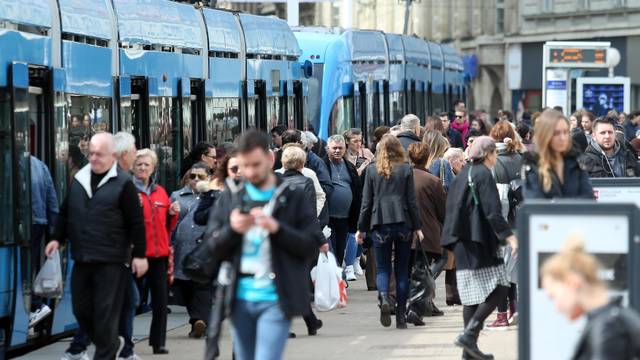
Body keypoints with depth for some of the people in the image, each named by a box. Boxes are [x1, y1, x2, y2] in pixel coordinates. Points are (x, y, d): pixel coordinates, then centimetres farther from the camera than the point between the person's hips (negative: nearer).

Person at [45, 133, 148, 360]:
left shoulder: (123, 184, -6)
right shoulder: (79, 180, 11)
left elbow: (136, 222, -6)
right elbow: (65, 212, 22)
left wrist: (139, 254, -8)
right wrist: (57, 238, 12)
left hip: (111, 261, -6)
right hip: (82, 258, 6)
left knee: (105, 314, -5)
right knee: (81, 309, 10)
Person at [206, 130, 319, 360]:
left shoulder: (293, 198, 1)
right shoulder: (230, 198, 11)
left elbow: (311, 245, -4)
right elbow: (214, 248, 8)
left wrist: (277, 228, -19)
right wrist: (232, 230, -13)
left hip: (275, 300, -4)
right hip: (240, 299, 4)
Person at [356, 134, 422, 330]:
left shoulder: (372, 169, 2)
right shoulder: (406, 169, 0)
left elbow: (366, 201, 4)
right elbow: (412, 200, 0)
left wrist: (361, 228, 10)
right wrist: (417, 227, 5)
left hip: (380, 224, 0)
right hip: (403, 223, 0)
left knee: (382, 267, 6)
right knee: (402, 269, 7)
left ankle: (384, 298, -24)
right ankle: (401, 316, 7)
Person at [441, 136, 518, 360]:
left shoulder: (463, 174, 16)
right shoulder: (483, 174, -10)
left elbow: (452, 208, 21)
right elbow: (492, 211, -19)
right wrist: (509, 235, -21)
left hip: (462, 241, 9)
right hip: (479, 241, -9)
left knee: (472, 295, 9)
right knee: (498, 288, -6)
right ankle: (469, 334, -17)